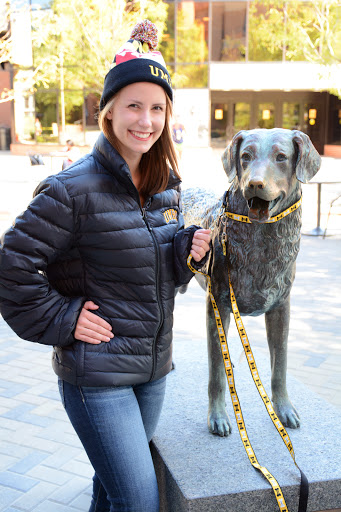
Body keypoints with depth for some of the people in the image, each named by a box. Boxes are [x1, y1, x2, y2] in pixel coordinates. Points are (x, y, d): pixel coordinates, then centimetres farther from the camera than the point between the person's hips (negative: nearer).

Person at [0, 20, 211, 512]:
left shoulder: (166, 186, 5)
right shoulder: (73, 189, -17)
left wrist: (188, 253, -5)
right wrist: (61, 320, -15)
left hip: (153, 368, 7)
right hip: (95, 374, -6)